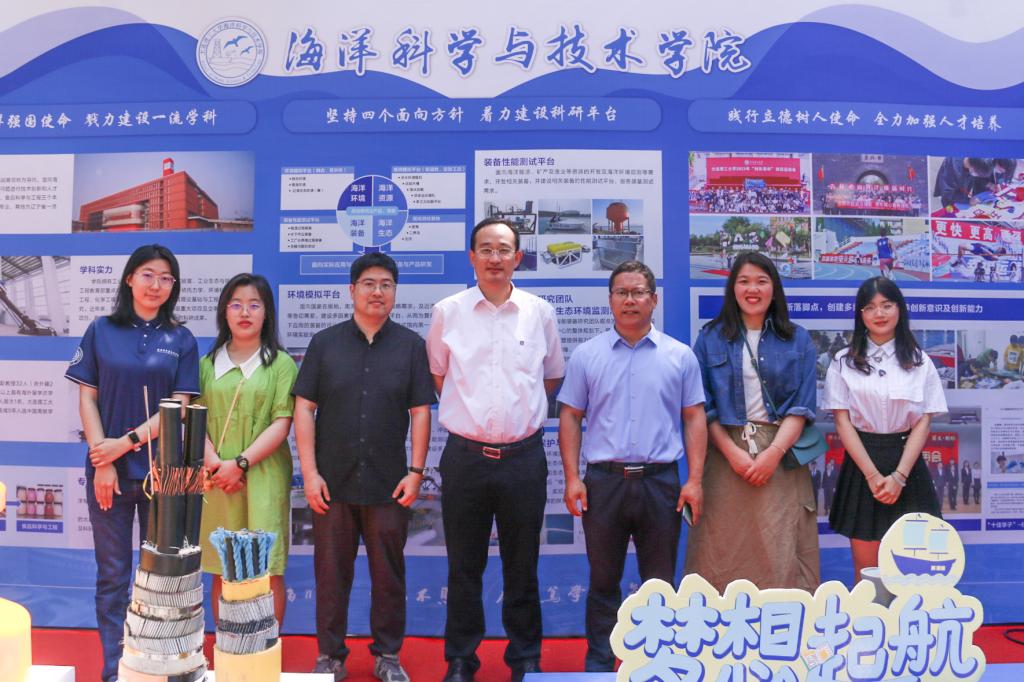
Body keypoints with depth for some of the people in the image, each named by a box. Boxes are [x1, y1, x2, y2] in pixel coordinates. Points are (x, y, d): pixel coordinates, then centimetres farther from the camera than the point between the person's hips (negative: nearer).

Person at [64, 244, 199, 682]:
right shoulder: (101, 331, 5)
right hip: (108, 470, 0)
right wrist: (101, 459, -7)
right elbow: (87, 398, 3)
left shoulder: (181, 341, 4)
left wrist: (127, 442, -12)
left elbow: (179, 407, -2)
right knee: (113, 575, 7)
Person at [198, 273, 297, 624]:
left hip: (263, 477, -3)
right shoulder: (208, 364, 12)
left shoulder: (281, 364, 1)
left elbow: (281, 425, -5)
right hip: (218, 479, 3)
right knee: (222, 572, 9)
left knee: (268, 571, -1)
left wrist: (241, 463, -13)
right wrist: (214, 463, -9)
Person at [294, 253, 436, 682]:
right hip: (332, 483, 0)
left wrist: (416, 471, -5)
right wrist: (310, 473, -6)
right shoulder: (324, 343, 3)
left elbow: (420, 412, 2)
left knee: (389, 574, 10)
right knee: (331, 573, 10)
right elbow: (304, 409, 1)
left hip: (389, 485, 0)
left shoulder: (410, 346, 3)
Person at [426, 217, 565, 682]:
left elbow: (553, 376, 15)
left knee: (522, 566, 11)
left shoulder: (539, 313, 3)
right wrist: (467, 410, 8)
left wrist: (522, 410, 8)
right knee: (464, 566, 10)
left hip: (523, 456, 1)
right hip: (464, 455, 0)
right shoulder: (447, 312, 2)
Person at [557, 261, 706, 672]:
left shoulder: (680, 356, 5)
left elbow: (694, 419, 4)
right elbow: (570, 418, 4)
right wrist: (572, 478, -3)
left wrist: (695, 480, -3)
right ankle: (598, 663, 24)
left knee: (660, 583, 11)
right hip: (603, 480, 0)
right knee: (603, 580, 10)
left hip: (660, 481, 0)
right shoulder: (586, 356, 4)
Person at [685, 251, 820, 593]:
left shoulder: (797, 340, 8)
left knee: (781, 551, 0)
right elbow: (702, 406, 0)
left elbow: (802, 405, 1)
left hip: (781, 455, 1)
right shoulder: (711, 338, 5)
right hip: (726, 454, 0)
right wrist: (733, 453, -10)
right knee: (724, 550, 2)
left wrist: (773, 453, -12)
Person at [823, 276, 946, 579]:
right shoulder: (844, 361, 2)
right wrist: (873, 475, -11)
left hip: (906, 463, 1)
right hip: (861, 464, -1)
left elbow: (923, 422, 1)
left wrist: (898, 476, -10)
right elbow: (842, 421, -2)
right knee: (865, 570, 4)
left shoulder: (919, 362, 6)